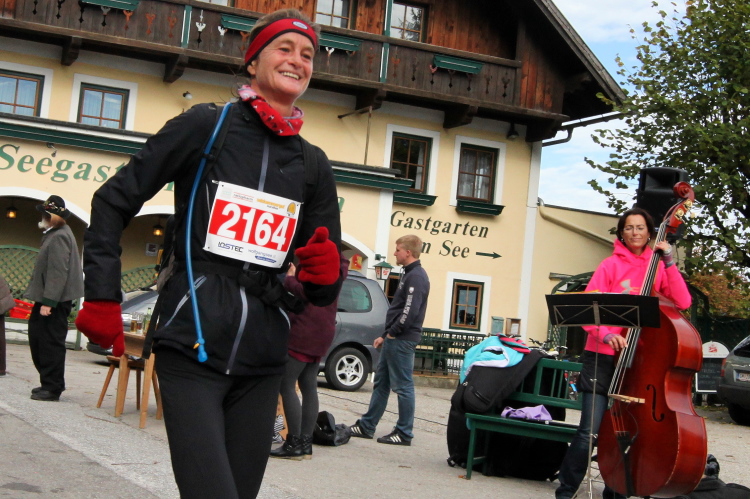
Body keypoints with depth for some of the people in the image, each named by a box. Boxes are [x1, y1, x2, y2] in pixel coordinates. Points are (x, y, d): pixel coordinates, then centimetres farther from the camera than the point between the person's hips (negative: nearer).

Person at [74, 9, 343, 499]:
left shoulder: (313, 164, 12)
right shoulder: (206, 125, 0)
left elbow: (322, 290, 15)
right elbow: (115, 201, 4)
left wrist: (326, 275, -9)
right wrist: (102, 298, -2)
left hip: (262, 359, 5)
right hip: (192, 347, -4)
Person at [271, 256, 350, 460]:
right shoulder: (337, 264, 12)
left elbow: (304, 292, -22)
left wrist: (289, 277, -7)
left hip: (304, 333, -9)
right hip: (322, 334, 9)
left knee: (286, 385, -6)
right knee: (309, 387, 9)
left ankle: (294, 443, -9)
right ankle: (306, 443, 10)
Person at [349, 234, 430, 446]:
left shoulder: (416, 276, -14)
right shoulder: (408, 274, 17)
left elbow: (410, 311, -23)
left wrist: (392, 333, -13)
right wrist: (385, 335, 18)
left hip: (402, 341, -10)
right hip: (394, 339, 10)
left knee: (403, 386, -4)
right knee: (381, 383, 13)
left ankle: (404, 433, 2)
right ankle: (366, 426, 20)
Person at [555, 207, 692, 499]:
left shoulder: (657, 268, 9)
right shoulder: (611, 265, 0)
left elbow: (682, 303, -5)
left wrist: (669, 262, -9)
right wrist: (606, 335, -25)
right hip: (603, 357, -3)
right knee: (590, 431, -9)